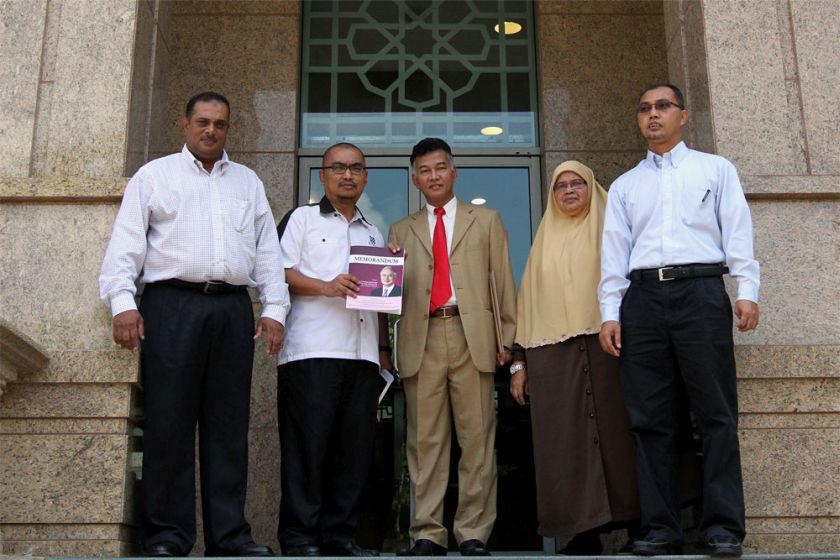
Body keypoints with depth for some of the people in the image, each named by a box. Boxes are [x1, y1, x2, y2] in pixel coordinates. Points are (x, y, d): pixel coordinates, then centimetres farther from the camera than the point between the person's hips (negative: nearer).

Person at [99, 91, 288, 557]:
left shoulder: (247, 182, 22)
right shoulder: (155, 175, 12)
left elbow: (267, 251, 18)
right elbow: (126, 242, 3)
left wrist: (274, 308, 7)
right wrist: (123, 302, -10)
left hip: (233, 309, 3)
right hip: (172, 304, -3)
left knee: (228, 425, 2)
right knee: (169, 422, -5)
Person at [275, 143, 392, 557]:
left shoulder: (373, 234, 26)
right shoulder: (302, 218, 10)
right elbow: (278, 270, -3)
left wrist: (384, 347, 17)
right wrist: (324, 286, -16)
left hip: (362, 352, 5)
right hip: (312, 349, -5)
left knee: (355, 446, 2)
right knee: (307, 443, -7)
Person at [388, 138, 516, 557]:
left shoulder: (486, 221, 17)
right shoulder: (401, 231, 20)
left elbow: (502, 281, 10)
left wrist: (507, 337, 1)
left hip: (473, 336, -1)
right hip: (421, 340, 1)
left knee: (477, 438, -3)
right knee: (425, 440, 0)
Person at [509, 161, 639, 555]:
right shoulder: (544, 241, 22)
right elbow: (527, 300, 18)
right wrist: (518, 363, 9)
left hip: (605, 345, -2)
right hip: (552, 353, 2)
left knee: (614, 432, -7)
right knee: (566, 442, -4)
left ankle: (630, 521, -1)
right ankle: (583, 533, -3)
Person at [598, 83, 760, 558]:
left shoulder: (716, 169, 16)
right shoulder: (625, 185, 22)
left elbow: (738, 233, 7)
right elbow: (614, 251, 14)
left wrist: (748, 291, -6)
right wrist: (610, 312, 4)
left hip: (701, 291, -2)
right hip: (643, 296, 3)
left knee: (717, 412, -6)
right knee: (650, 419, -1)